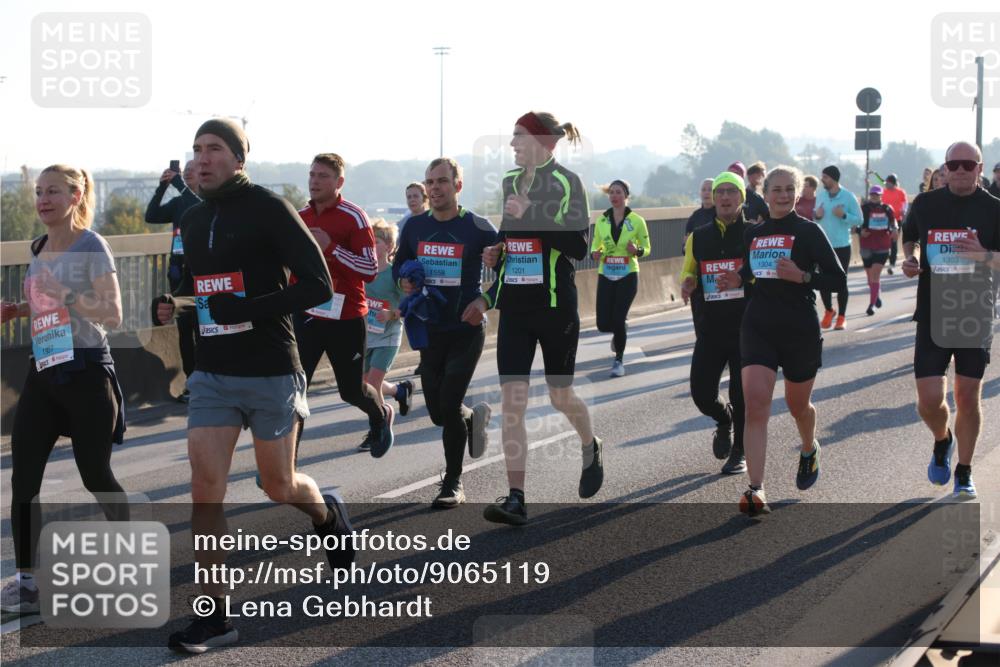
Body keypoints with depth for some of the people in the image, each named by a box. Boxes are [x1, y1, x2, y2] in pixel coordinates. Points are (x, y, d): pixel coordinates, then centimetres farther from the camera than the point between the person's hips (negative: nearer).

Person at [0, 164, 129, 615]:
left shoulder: (91, 247, -10)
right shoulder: (39, 248, 11)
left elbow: (112, 315, -14)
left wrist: (64, 294, -24)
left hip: (85, 373, -7)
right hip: (43, 371, 7)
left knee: (95, 475, 3)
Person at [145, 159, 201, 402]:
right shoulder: (178, 202, 13)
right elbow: (151, 216, 2)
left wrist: (178, 184, -20)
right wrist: (162, 186, -7)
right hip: (179, 270, 5)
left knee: (201, 327, -7)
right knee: (184, 328, 5)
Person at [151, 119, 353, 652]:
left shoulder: (268, 209, -11)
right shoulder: (193, 220, 10)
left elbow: (318, 285, -15)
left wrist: (245, 311, -24)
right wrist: (169, 305, 1)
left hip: (270, 372, -5)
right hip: (212, 373, 5)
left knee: (278, 485, 9)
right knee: (205, 487, -6)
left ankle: (327, 514, 45)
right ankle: (214, 616, -1)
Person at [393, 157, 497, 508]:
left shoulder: (478, 227, -8)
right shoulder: (415, 226, 3)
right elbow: (399, 264, 17)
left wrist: (484, 301, -13)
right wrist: (404, 281, -5)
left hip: (467, 330, -4)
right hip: (431, 330, 5)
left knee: (449, 407, -11)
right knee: (437, 412, 8)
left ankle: (453, 484, 6)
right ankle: (474, 417, 44)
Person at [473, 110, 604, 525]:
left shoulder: (566, 182, -8)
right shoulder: (510, 182, 11)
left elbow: (578, 246, -17)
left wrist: (530, 214, -23)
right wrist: (495, 255, 6)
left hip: (556, 305, -5)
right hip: (514, 306, 5)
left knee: (560, 395, 8)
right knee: (512, 400, -6)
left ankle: (591, 447, 41)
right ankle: (515, 498, -7)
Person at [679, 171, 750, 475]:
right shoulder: (698, 238, 9)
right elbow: (687, 275, 19)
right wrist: (687, 284, -5)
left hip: (746, 327, -3)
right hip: (709, 327, 3)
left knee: (742, 393, 2)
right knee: (701, 390, -3)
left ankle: (739, 452, 22)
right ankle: (724, 421, 31)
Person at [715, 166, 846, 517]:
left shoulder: (808, 232, -5)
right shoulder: (754, 233, 8)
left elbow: (838, 279, -6)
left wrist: (802, 276, -21)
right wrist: (736, 281, 1)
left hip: (800, 329, -3)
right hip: (758, 327, 3)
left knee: (798, 404, 15)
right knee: (755, 403, -14)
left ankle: (809, 450, 50)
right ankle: (756, 490, -18)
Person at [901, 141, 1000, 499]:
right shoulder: (925, 204, 2)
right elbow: (908, 237, 20)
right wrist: (909, 258, 0)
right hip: (932, 315, 1)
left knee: (968, 396, 3)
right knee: (929, 400, -5)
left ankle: (964, 473, 20)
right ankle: (942, 441, 29)